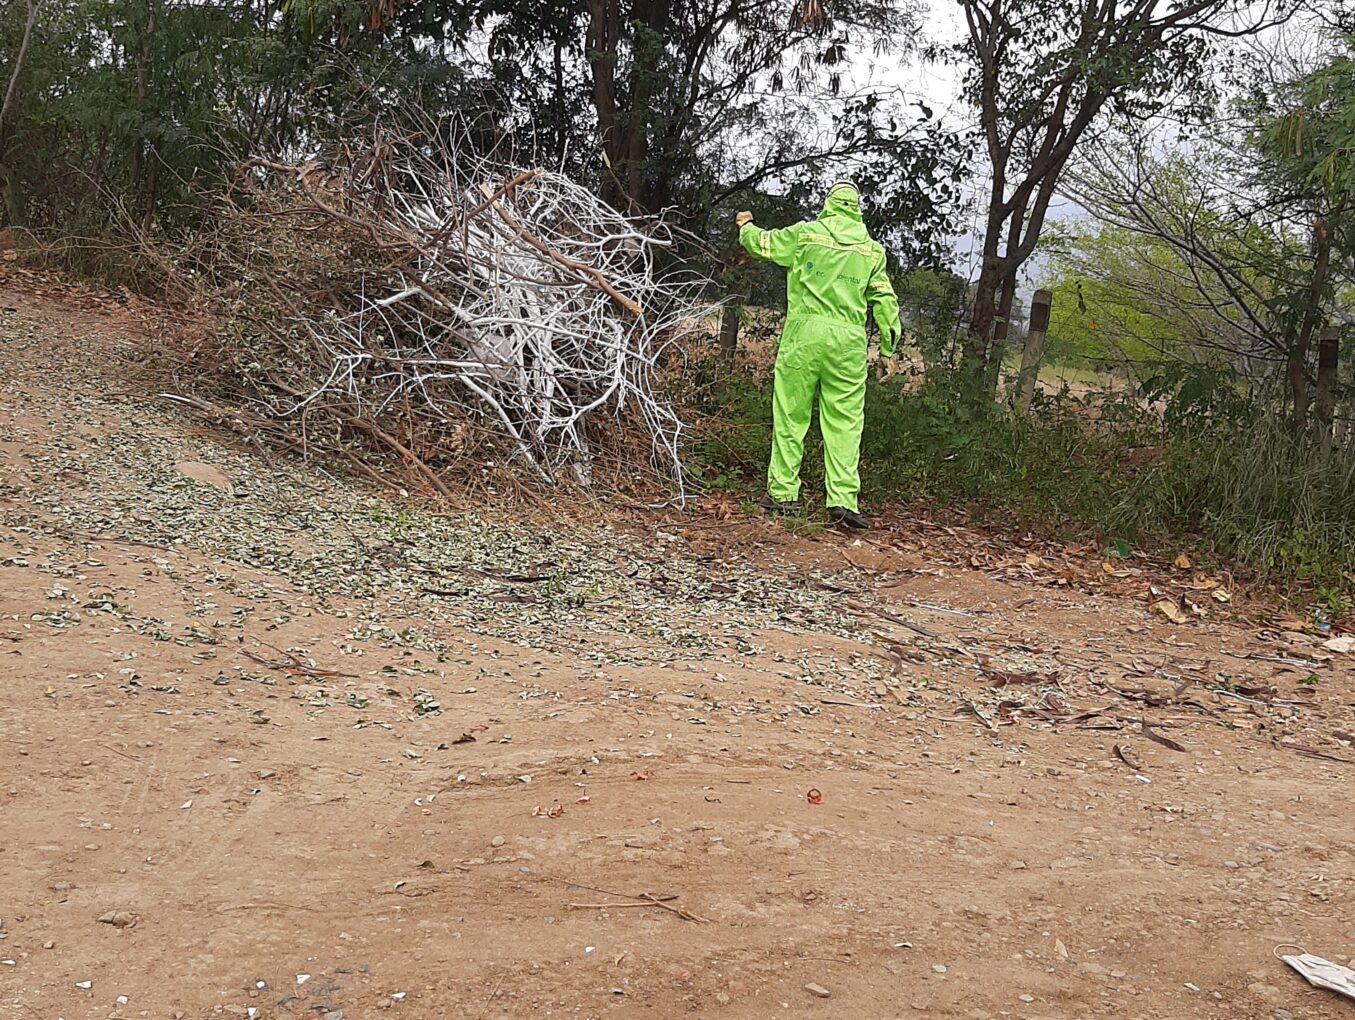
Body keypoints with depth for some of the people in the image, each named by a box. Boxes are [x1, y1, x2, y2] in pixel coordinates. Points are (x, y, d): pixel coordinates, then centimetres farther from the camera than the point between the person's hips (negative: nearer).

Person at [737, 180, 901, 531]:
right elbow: (884, 299, 9)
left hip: (804, 333, -1)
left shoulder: (805, 233, 4)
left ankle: (782, 492, 10)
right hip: (848, 342, 1)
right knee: (844, 422, 2)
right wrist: (890, 341, 18)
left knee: (790, 415, 6)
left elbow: (762, 243, 16)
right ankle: (843, 499, -4)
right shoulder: (872, 249, 10)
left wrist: (745, 226, 37)